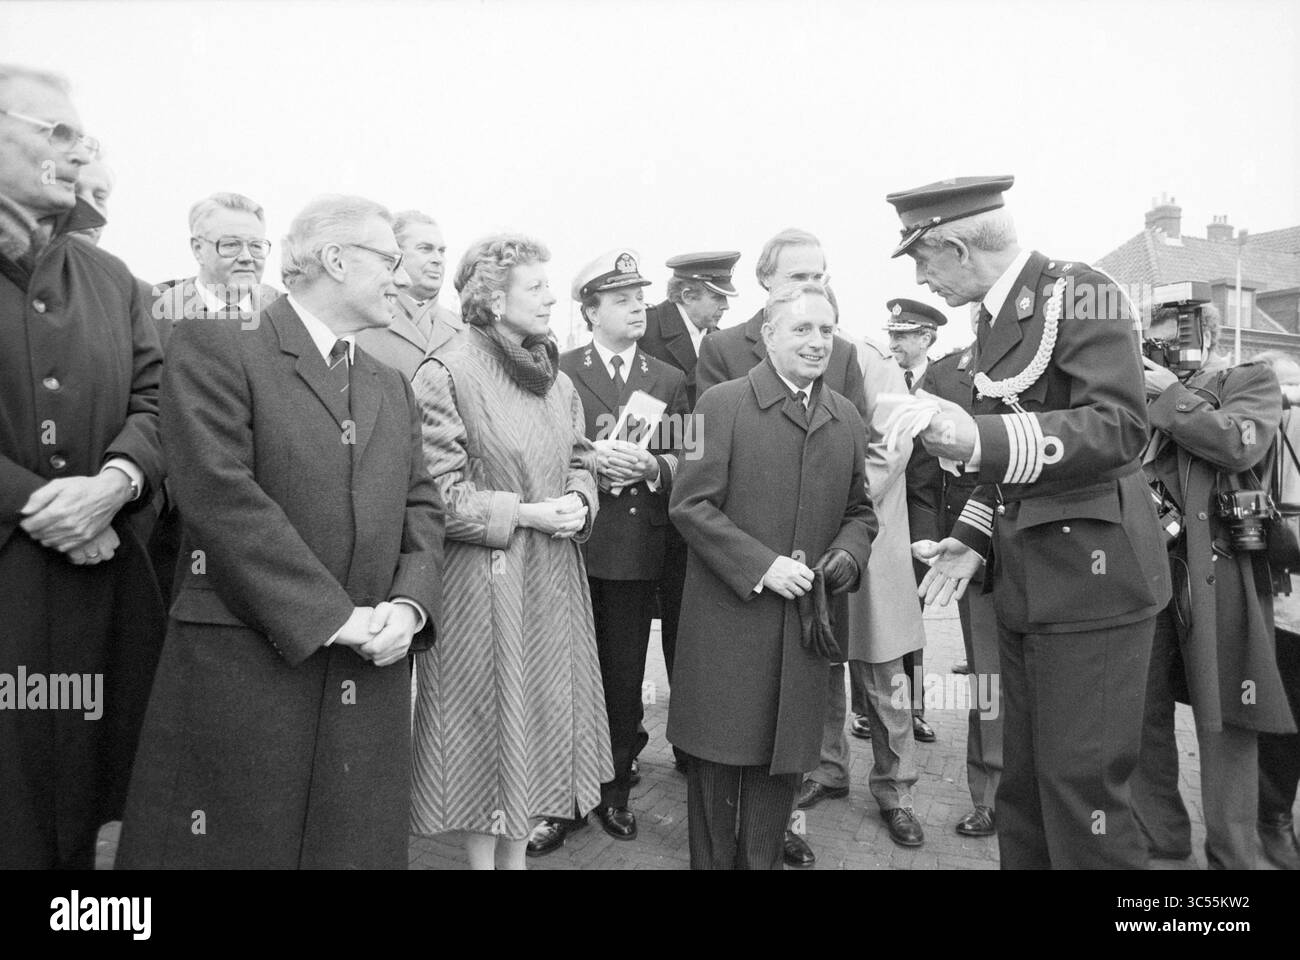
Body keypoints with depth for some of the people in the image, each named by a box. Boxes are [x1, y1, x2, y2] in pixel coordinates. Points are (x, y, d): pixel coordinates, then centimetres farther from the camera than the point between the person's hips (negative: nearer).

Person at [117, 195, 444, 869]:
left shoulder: (392, 388, 17)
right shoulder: (214, 347, -3)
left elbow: (421, 507, 12)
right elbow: (220, 493, -14)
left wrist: (410, 603, -7)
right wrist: (333, 616, -16)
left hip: (372, 679, 6)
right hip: (242, 671, -5)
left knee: (358, 845, 13)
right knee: (239, 845, 6)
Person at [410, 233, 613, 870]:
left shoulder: (558, 380, 9)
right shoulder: (445, 376, -12)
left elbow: (580, 460, 16)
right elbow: (435, 493, -16)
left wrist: (580, 500, -5)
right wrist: (523, 513, -18)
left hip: (554, 578, 7)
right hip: (484, 581, -7)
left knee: (543, 711, 14)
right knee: (487, 719, 6)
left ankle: (517, 852, 32)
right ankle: (483, 856, 26)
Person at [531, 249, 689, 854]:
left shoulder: (669, 380, 12)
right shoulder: (558, 373, 3)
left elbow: (685, 461, 6)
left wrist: (650, 466, -13)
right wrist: (589, 460, -18)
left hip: (638, 550, 2)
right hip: (572, 543, -2)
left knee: (624, 678, 10)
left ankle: (614, 792, 27)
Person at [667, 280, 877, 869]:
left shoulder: (847, 419, 10)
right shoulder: (722, 404, -5)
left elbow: (859, 510, 17)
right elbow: (690, 504, -10)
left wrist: (848, 552, -4)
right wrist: (761, 566, -17)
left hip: (804, 623, 4)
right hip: (729, 618, -4)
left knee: (785, 760, 13)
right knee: (720, 758, 7)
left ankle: (764, 860, 32)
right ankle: (711, 860, 28)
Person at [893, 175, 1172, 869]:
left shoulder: (1078, 292, -10)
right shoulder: (996, 317, 15)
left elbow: (1121, 428, -20)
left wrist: (983, 439, -31)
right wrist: (972, 538, 8)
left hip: (1089, 579, -8)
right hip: (1025, 587, 8)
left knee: (1082, 787, -1)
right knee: (1022, 786, 15)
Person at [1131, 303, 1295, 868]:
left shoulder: (1251, 382, 6)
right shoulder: (1144, 396, 18)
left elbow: (1238, 444, -14)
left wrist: (1172, 395, -6)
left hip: (1216, 573, -4)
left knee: (1226, 724, 0)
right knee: (1142, 713, 9)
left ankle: (1231, 856, 13)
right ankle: (1159, 837, 24)